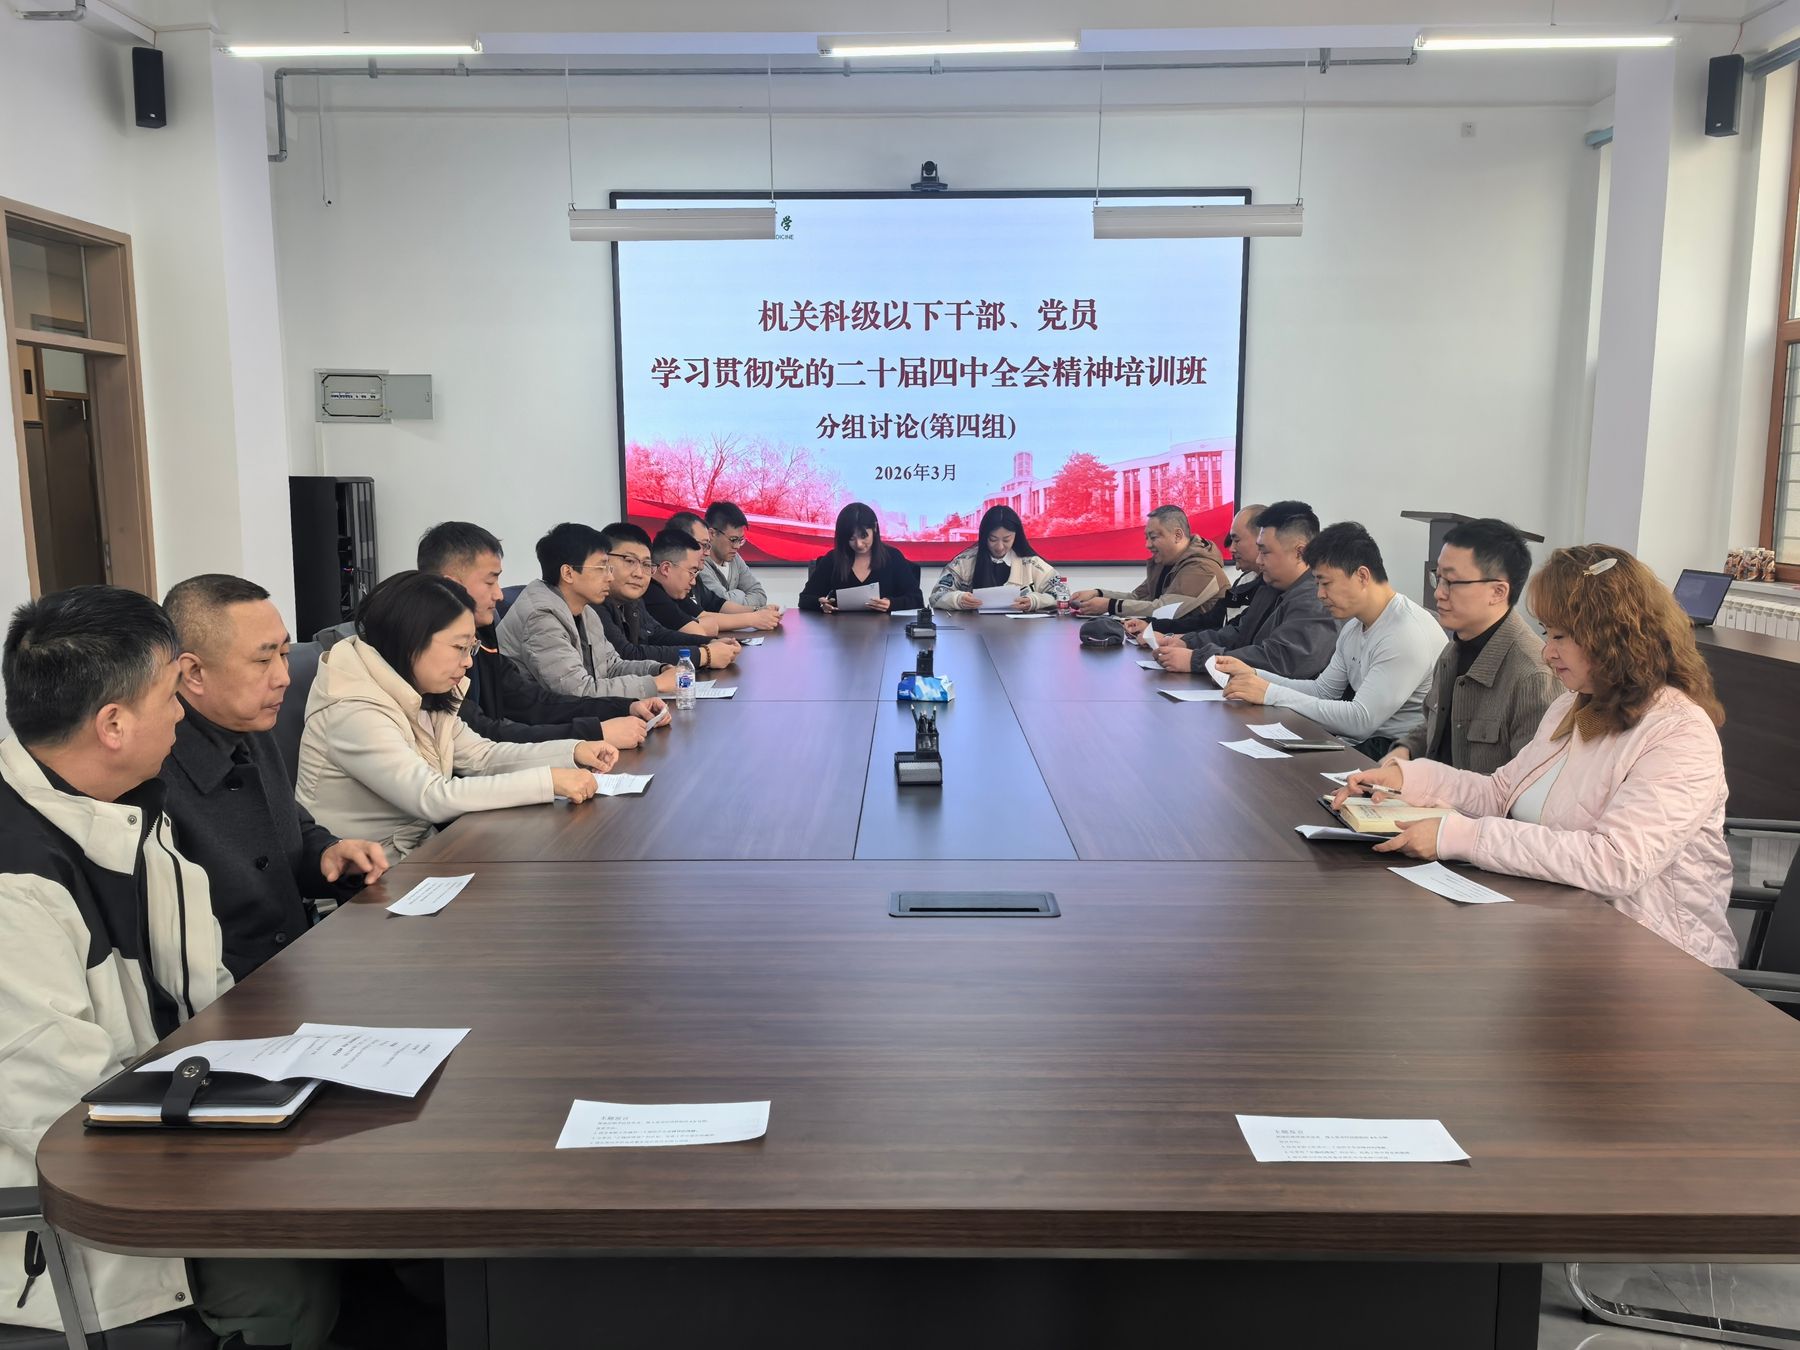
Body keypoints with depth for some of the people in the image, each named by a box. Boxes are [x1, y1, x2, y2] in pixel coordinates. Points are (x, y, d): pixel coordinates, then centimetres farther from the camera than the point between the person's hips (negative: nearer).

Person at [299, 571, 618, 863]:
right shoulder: (353, 712, -24)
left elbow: (482, 756, 7)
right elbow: (434, 798, -31)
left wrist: (573, 752, -7)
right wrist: (549, 781, -31)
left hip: (417, 854, 8)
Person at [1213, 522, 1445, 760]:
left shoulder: (1408, 633, -22)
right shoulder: (1354, 626, 9)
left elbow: (1360, 721, -26)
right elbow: (1323, 690, 14)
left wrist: (1271, 694, -24)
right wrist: (1253, 676, 1)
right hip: (1362, 741, 8)